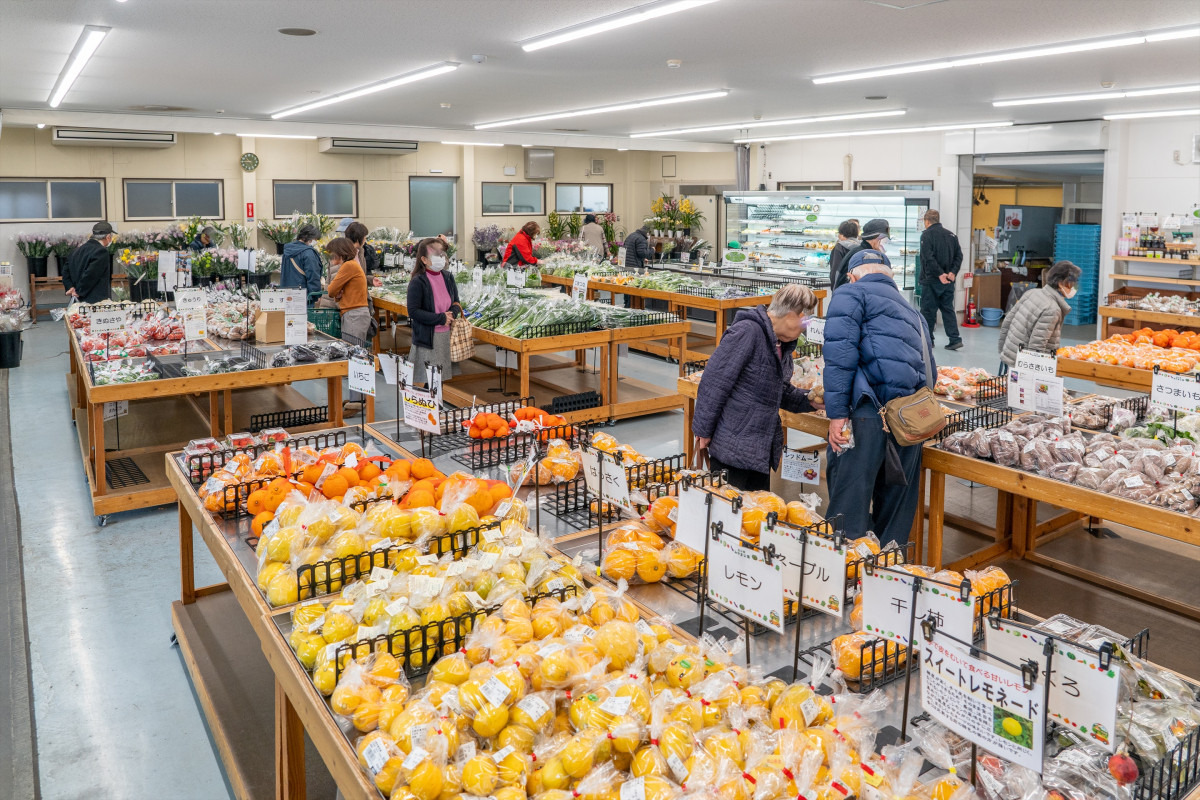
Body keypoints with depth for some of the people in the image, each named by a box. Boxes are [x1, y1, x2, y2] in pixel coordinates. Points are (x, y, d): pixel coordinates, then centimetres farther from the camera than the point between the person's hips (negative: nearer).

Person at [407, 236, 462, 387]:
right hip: (426, 336, -6)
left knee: (441, 378, 14)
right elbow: (413, 312, -18)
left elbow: (456, 303, 14)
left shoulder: (448, 277, 6)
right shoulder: (417, 282, -13)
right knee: (428, 379, 0)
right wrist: (441, 318, -19)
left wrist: (452, 313, -10)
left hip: (446, 335, 6)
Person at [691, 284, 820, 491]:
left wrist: (809, 400, 5)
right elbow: (714, 382, -19)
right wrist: (703, 431, -17)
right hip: (735, 445, -9)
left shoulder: (782, 344, 13)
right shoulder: (747, 331, -17)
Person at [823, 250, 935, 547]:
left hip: (870, 411, -7)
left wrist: (837, 413, -12)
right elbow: (930, 370, 30)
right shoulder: (912, 311, 31)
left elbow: (840, 354, -9)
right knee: (897, 504, 14)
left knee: (849, 501, -6)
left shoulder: (850, 294, 7)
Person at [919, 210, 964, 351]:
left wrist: (940, 274, -17)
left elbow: (928, 257, -18)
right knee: (948, 309, 10)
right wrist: (953, 272, -3)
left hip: (931, 281, -5)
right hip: (949, 281, 5)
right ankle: (955, 339, 2)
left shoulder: (927, 234, -7)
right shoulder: (951, 235, 11)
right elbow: (959, 255, 5)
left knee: (928, 310, 4)